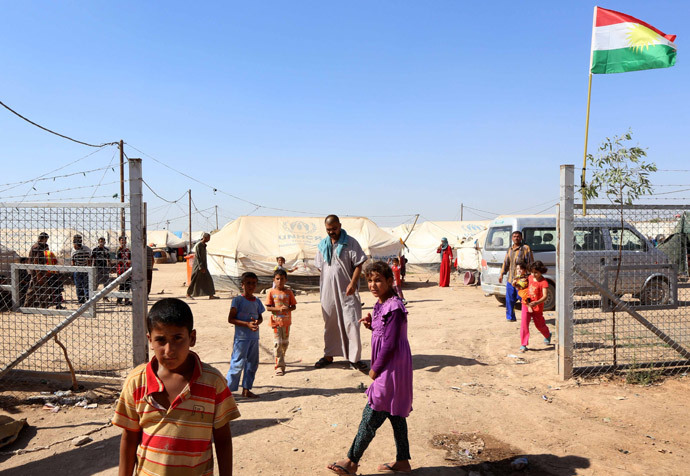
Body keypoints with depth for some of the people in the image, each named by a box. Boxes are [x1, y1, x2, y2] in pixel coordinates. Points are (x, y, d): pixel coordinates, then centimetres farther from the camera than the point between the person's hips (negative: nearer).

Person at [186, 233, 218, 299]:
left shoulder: (204, 245, 12)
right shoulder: (198, 245, -16)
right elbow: (198, 257, -20)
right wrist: (201, 267, -23)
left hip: (203, 266, 9)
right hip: (198, 266, -9)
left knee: (208, 279, 2)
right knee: (195, 280, 1)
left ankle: (211, 295, 1)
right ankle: (188, 294, 15)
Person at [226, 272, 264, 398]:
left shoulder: (257, 301, 9)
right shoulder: (237, 300, -9)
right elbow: (230, 319, -11)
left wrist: (257, 322, -8)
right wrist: (247, 324, -20)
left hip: (254, 337, 7)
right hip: (241, 337, -7)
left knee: (253, 364, 12)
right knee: (238, 364, -7)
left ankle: (246, 389, 24)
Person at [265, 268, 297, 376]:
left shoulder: (288, 292, 2)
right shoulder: (272, 292, -4)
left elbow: (294, 306, 3)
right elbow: (268, 307, -7)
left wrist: (288, 308, -19)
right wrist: (278, 308, -22)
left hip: (286, 321, 3)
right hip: (276, 321, -3)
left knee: (285, 343, 14)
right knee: (277, 343, -7)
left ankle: (280, 358, 38)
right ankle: (279, 366, -4)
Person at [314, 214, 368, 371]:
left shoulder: (350, 243, -3)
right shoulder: (322, 245, 10)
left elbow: (358, 265, -7)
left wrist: (352, 283, -18)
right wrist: (323, 285, 10)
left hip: (347, 291, -4)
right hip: (328, 291, 4)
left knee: (351, 323, -5)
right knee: (329, 323, 13)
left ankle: (355, 358, 3)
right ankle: (329, 355, 26)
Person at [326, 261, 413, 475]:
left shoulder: (394, 307, -21)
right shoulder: (381, 305, 9)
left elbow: (390, 344, -21)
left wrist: (375, 369, -13)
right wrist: (371, 325, 0)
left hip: (391, 369, -10)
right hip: (387, 368, 10)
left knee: (371, 417, -1)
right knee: (395, 414, 17)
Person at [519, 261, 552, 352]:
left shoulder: (544, 282, -19)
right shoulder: (530, 278, 0)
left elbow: (545, 296, -28)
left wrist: (536, 303, -44)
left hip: (537, 307, -4)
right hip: (526, 304, 4)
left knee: (540, 325, 17)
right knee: (524, 324, -8)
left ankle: (547, 335, 50)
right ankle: (523, 345, -2)